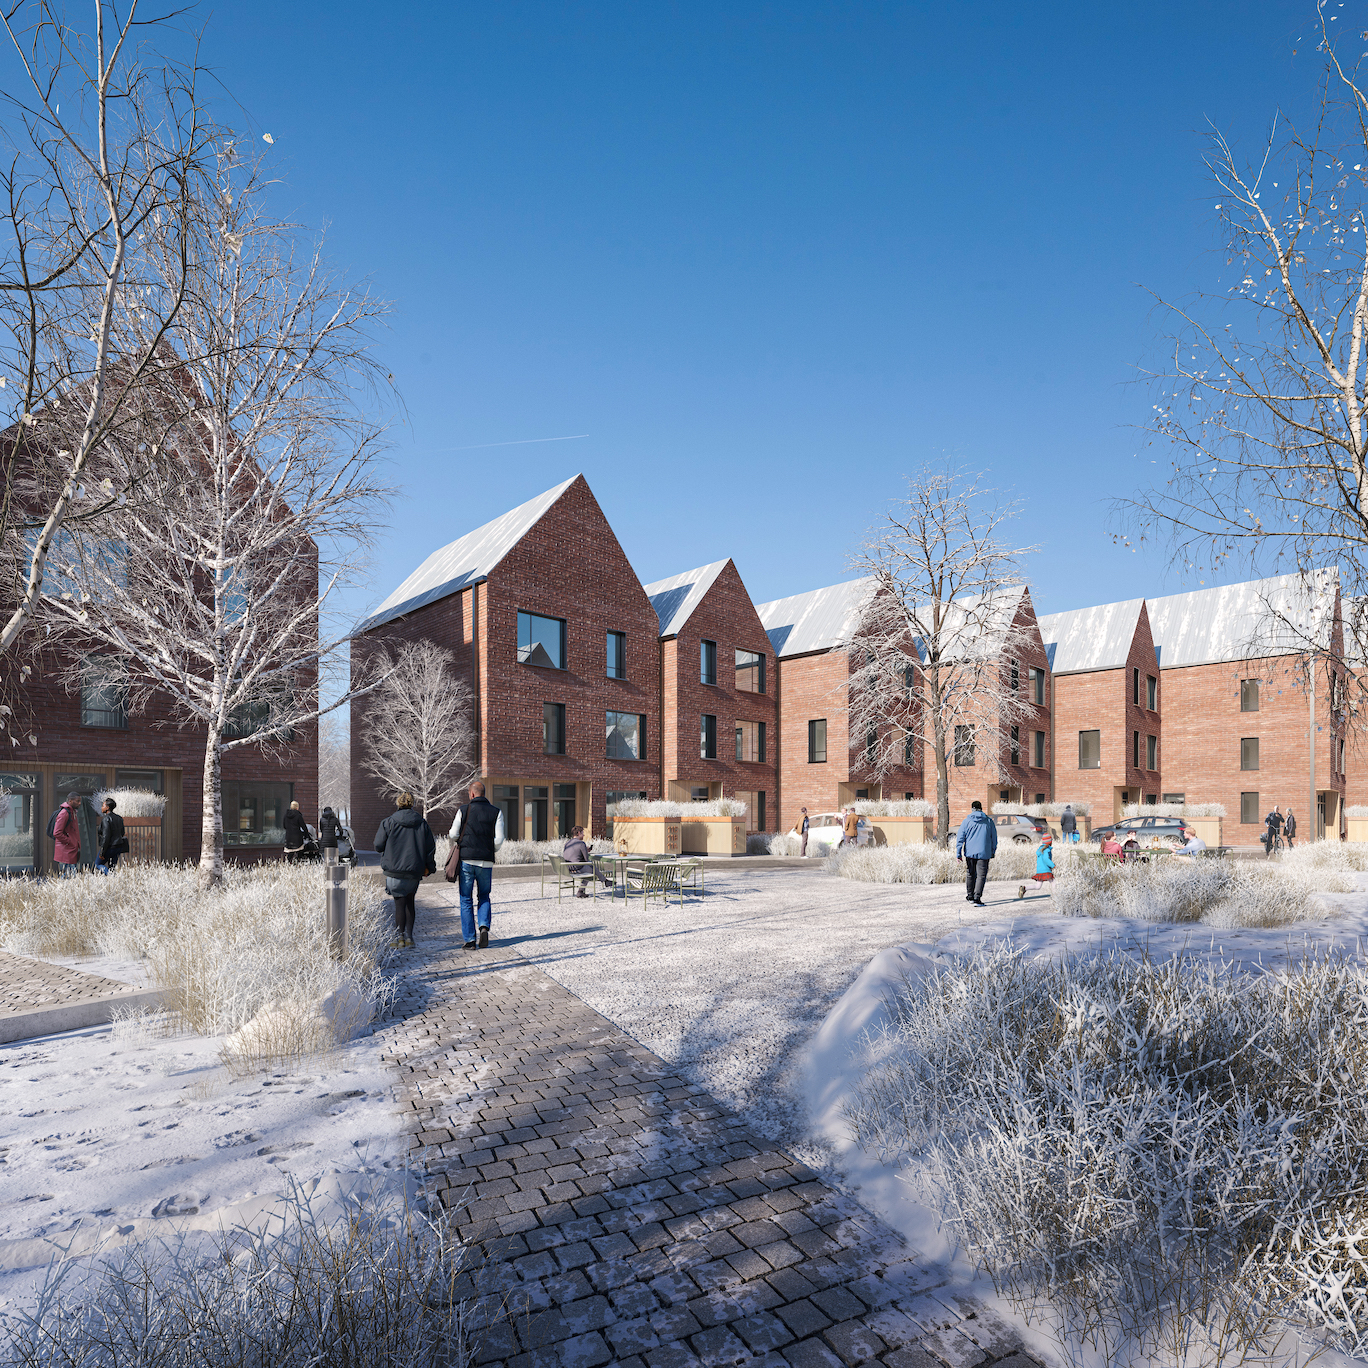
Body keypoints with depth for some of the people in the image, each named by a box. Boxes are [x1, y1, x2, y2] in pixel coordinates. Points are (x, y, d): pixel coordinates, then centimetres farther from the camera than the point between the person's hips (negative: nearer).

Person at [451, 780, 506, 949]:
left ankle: (470, 940, 5)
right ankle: (484, 926, -6)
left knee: (466, 900, 8)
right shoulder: (496, 812, 2)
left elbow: (453, 835, -2)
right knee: (484, 897, 18)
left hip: (466, 859, -1)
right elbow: (499, 839, -3)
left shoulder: (463, 810, -1)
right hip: (486, 861, 1)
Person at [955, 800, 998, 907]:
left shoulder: (967, 821, 0)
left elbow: (960, 838, -3)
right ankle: (977, 898, -12)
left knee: (970, 874, 15)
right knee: (981, 876, -1)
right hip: (984, 854, -1)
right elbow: (994, 838, 10)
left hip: (970, 853, 1)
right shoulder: (989, 821, 3)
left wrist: (958, 853, -1)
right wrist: (993, 852, 21)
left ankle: (970, 896, 24)